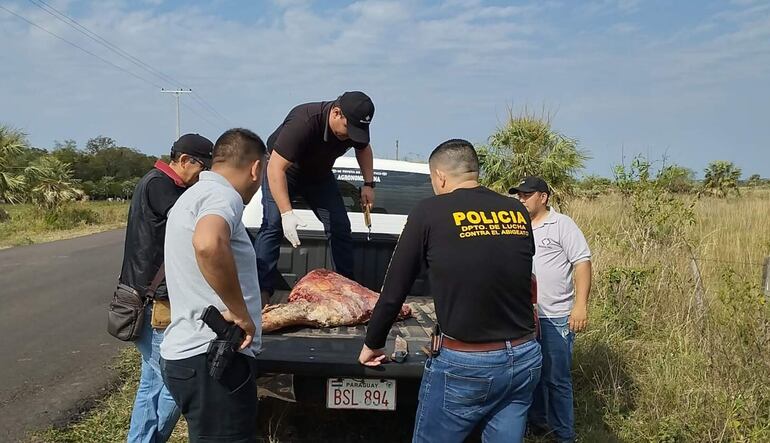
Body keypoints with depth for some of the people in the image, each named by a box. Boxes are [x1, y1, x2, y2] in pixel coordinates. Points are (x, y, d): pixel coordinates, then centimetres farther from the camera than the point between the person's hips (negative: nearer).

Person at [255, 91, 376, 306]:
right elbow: (275, 169, -42)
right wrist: (287, 213, -49)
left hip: (318, 173, 5)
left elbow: (364, 149, 6)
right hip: (281, 170, -5)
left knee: (340, 227, -2)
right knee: (273, 224, -21)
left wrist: (368, 184, -5)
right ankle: (261, 291, -20)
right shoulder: (303, 122, -39)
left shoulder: (355, 125, -19)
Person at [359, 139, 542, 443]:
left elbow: (395, 288, -1)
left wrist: (372, 344, 13)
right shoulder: (519, 213, 5)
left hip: (465, 364, -4)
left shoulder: (430, 213, -7)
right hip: (524, 358, 5)